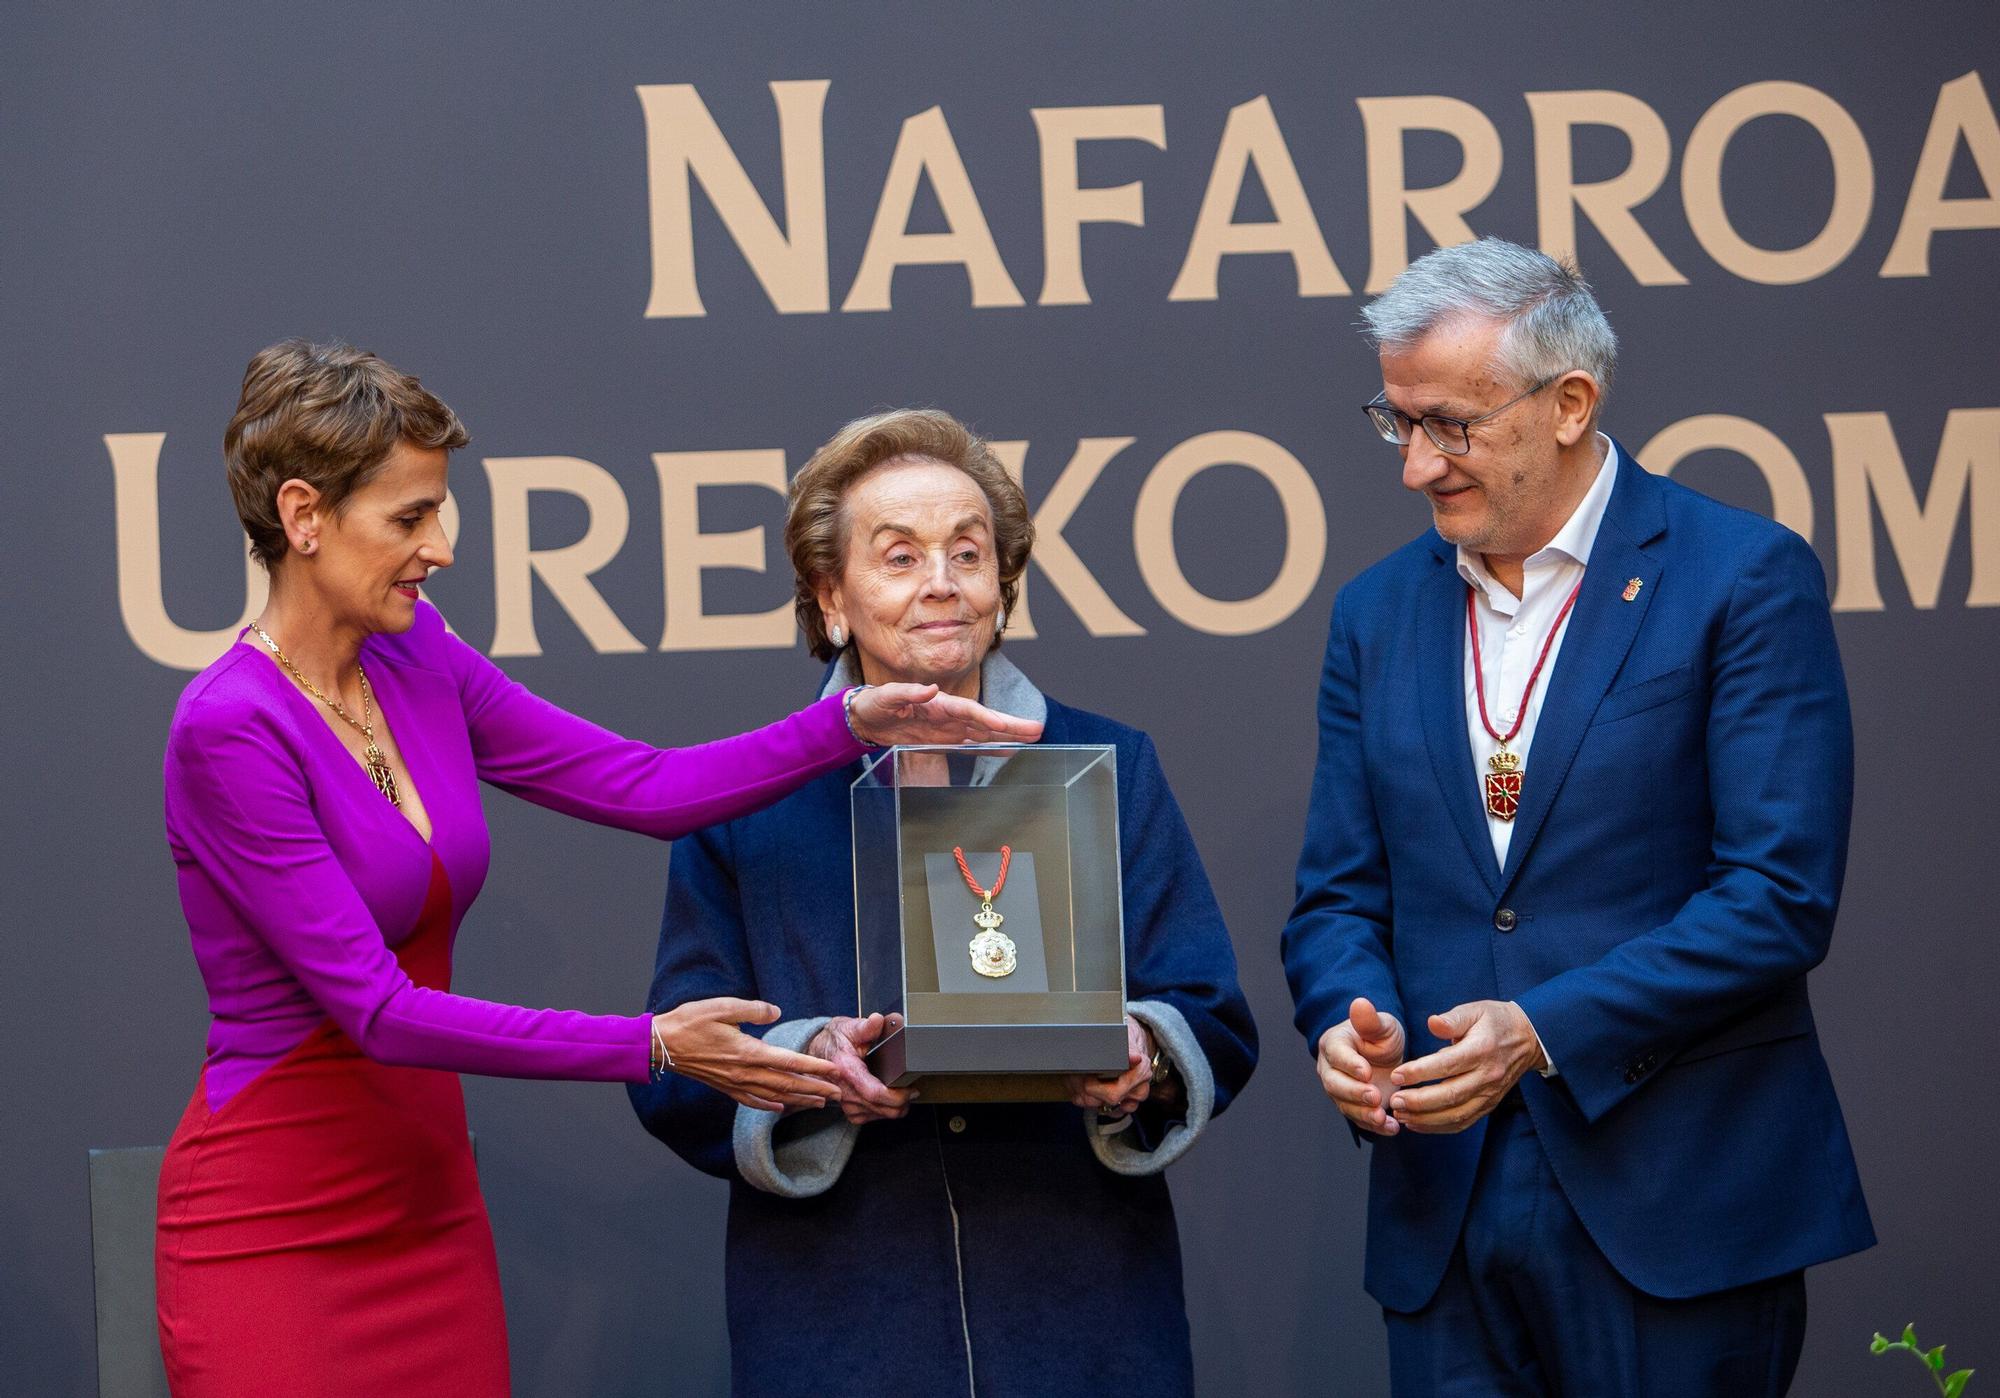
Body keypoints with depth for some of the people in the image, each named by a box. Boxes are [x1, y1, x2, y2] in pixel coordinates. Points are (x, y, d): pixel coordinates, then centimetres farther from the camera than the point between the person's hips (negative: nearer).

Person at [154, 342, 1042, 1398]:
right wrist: (653, 1048, -21)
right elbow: (376, 1010, -20)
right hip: (272, 1224, -7)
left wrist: (850, 724, -4)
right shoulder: (228, 730, -18)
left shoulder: (413, 659, 5)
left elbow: (641, 786, 7)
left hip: (427, 1210, 7)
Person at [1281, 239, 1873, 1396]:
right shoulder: (1380, 613, 13)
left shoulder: (1744, 579, -4)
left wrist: (1544, 1032, -18)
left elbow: (1781, 897, -11)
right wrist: (1351, 1023, -9)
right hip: (1447, 1207, 5)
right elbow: (1340, 897, 14)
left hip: (1675, 1211, -4)